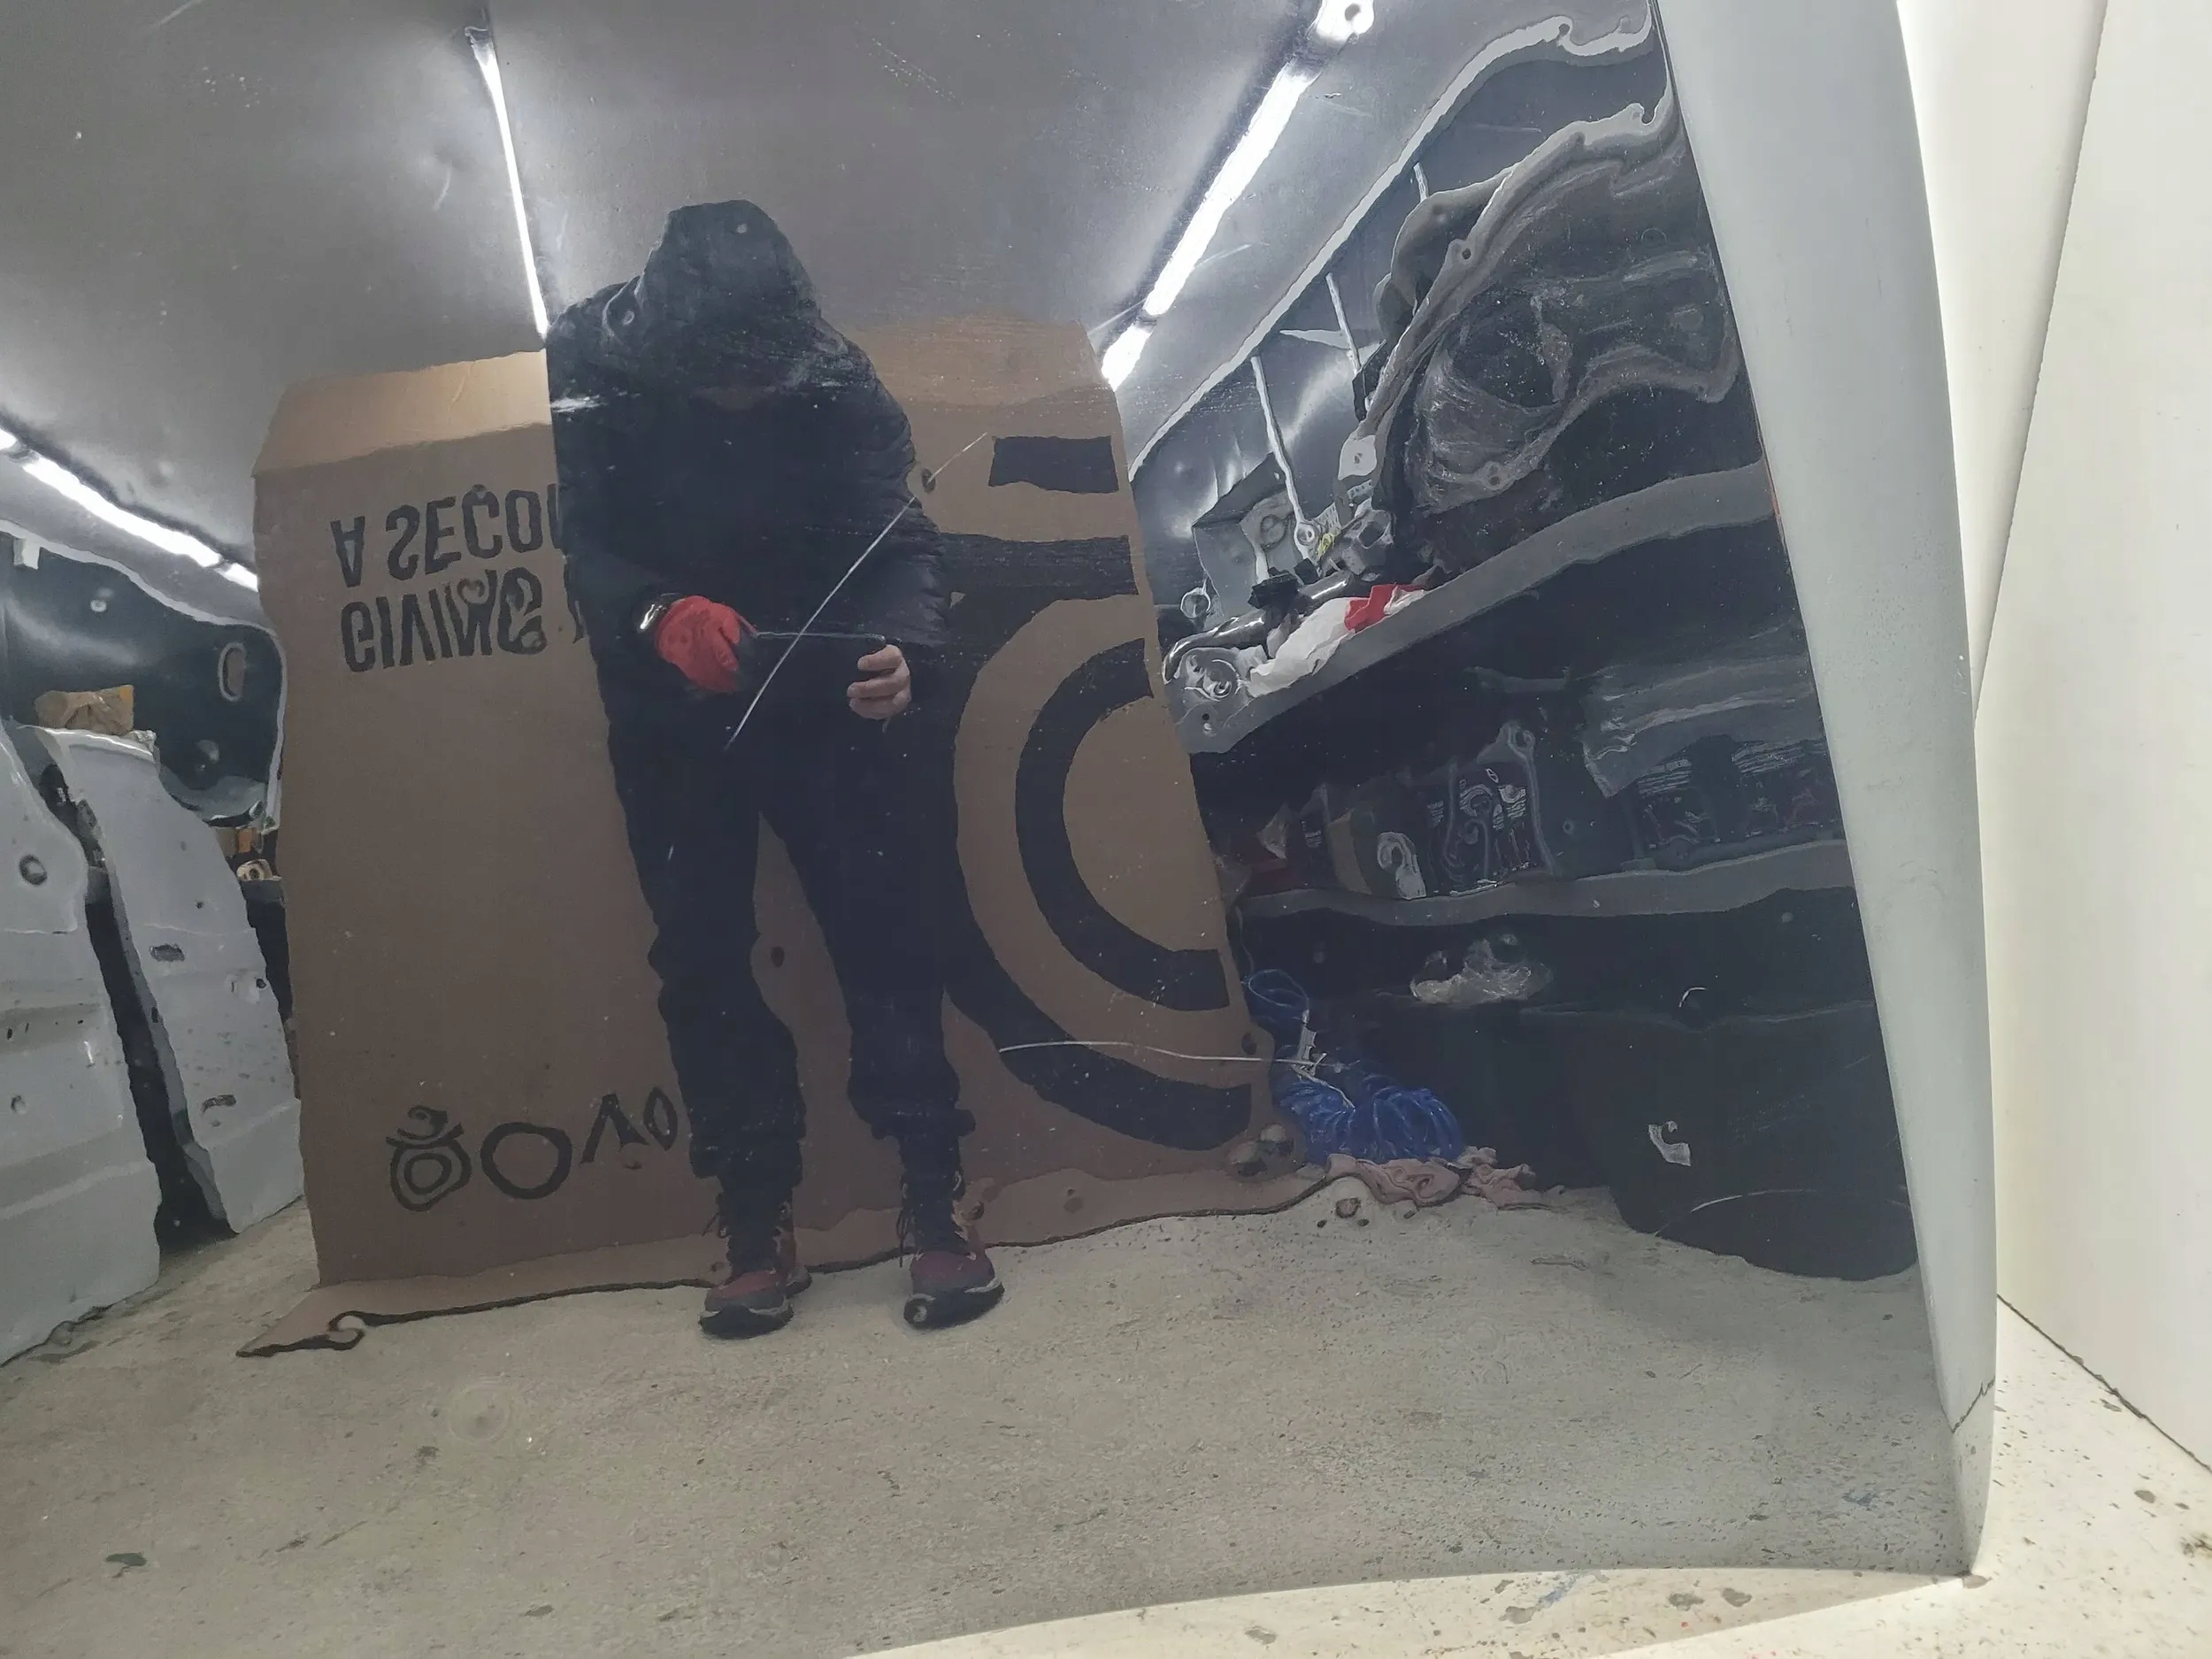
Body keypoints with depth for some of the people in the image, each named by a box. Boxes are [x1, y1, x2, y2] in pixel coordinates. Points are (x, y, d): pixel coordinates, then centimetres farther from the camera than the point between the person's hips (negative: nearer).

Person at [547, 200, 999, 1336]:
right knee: (701, 957, -1)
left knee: (883, 928, -8)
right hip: (669, 712, 1)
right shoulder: (580, 368, -12)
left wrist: (900, 646, -37)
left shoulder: (837, 382, -12)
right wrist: (655, 616, -37)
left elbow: (898, 536, -16)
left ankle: (931, 1205, -1)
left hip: (820, 694, 0)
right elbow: (563, 542, -17)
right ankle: (757, 1225, 8)